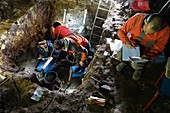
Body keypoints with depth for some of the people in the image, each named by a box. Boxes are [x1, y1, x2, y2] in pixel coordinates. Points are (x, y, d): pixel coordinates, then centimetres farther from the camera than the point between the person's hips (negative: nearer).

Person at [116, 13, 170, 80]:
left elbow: (158, 48, -15)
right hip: (130, 45, 2)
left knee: (136, 65, -18)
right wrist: (126, 41, -32)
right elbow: (121, 31, -13)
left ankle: (139, 68, 22)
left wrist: (148, 56, -33)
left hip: (145, 49, -1)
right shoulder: (137, 18, -27)